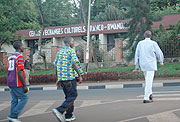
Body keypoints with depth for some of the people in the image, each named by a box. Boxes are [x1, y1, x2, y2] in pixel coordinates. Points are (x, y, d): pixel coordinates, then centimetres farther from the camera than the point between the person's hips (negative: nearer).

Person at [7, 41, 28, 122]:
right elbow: (20, 72, -20)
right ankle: (13, 115, -3)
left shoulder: (10, 57, 14)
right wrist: (24, 85, -17)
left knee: (14, 100, 11)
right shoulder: (20, 57, -14)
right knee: (24, 98, 1)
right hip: (17, 84, -8)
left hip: (10, 82, 8)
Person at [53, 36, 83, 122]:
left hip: (61, 77, 8)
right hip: (70, 77, -8)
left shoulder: (60, 51, 16)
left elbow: (56, 65, 16)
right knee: (73, 96, -3)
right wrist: (80, 76, -10)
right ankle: (59, 110, -18)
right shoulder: (71, 51, -6)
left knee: (69, 96, 15)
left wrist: (58, 79, 19)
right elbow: (74, 64, -16)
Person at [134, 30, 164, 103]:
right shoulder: (153, 43, -7)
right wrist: (161, 62, 18)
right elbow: (159, 53, 1)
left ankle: (150, 94, 22)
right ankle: (146, 98, -8)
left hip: (143, 65, 4)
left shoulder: (140, 43, 2)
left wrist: (137, 65, 9)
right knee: (149, 81, -5)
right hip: (151, 65, -4)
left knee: (148, 80, 22)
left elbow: (137, 55, 4)